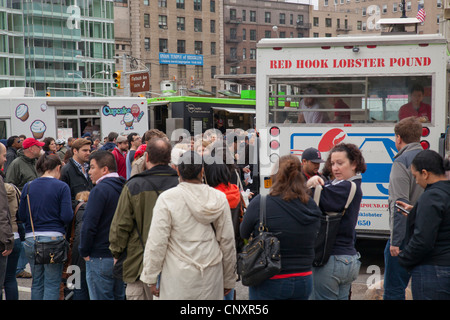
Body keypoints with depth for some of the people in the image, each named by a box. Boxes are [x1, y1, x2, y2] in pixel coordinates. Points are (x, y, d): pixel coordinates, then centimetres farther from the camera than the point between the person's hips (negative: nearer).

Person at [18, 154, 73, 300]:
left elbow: (21, 216, 6)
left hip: (31, 239, 4)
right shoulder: (62, 187, -5)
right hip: (54, 237, -4)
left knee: (37, 282, 15)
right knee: (52, 284, 2)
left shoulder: (28, 186, 6)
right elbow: (67, 216, -11)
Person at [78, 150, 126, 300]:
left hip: (101, 258, -8)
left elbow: (89, 226, -19)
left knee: (102, 297, -1)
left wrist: (84, 252, -6)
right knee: (119, 296, 15)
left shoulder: (100, 190, -15)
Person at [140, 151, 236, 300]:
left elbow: (157, 243, -8)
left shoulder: (167, 198, -8)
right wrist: (229, 280, 17)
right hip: (212, 276, 3)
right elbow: (227, 242, 7)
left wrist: (151, 278, 2)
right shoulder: (219, 198, 1)